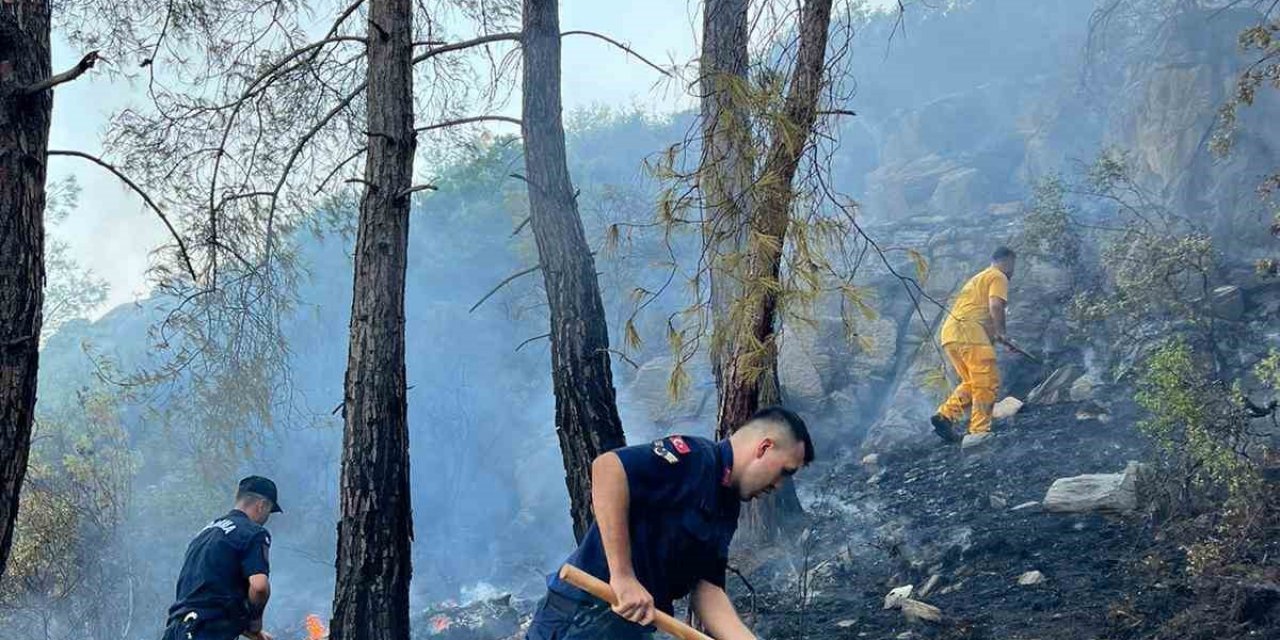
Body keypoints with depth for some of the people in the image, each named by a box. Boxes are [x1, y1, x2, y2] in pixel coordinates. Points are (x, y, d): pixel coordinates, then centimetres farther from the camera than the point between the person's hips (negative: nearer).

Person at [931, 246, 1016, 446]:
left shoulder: (978, 278, 33)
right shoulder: (998, 277, 4)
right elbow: (995, 305, -12)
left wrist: (993, 333, 22)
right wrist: (1000, 332, -1)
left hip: (949, 331, 9)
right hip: (968, 331, -9)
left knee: (973, 383, 14)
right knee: (987, 382, -8)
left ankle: (945, 415, -1)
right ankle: (979, 431, -15)